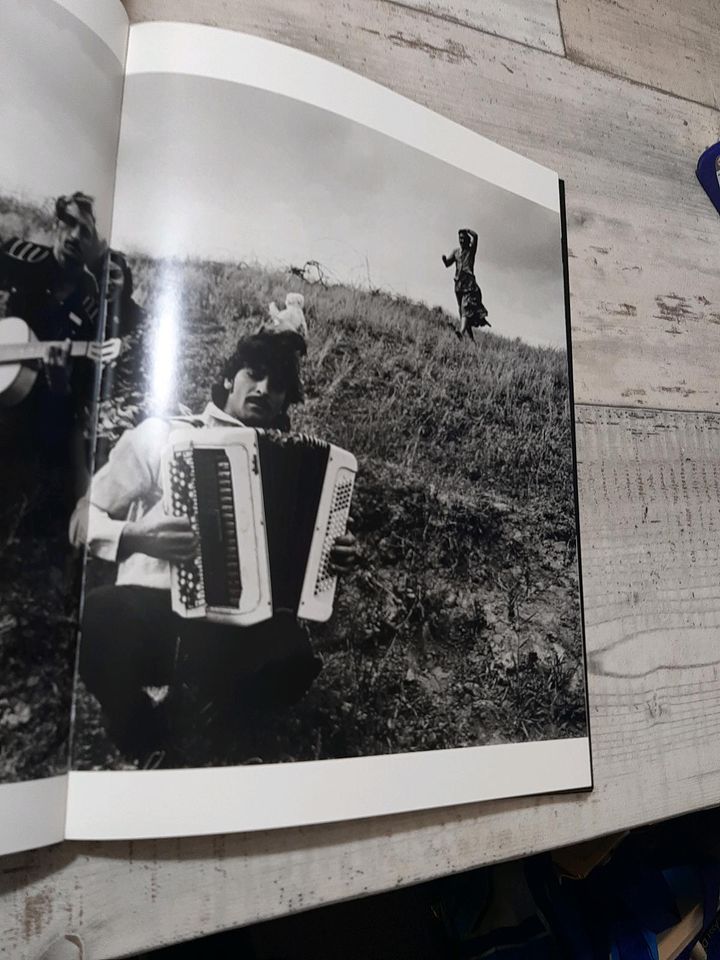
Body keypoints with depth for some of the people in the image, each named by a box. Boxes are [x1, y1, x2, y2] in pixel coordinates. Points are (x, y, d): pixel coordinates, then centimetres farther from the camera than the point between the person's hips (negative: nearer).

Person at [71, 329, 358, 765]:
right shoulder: (162, 434, 6)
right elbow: (82, 516, 4)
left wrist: (333, 555, -1)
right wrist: (136, 537, -16)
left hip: (235, 622, 2)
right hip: (152, 612, -2)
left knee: (295, 657, -30)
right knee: (102, 614, -36)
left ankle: (175, 722, 0)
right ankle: (143, 735, -2)